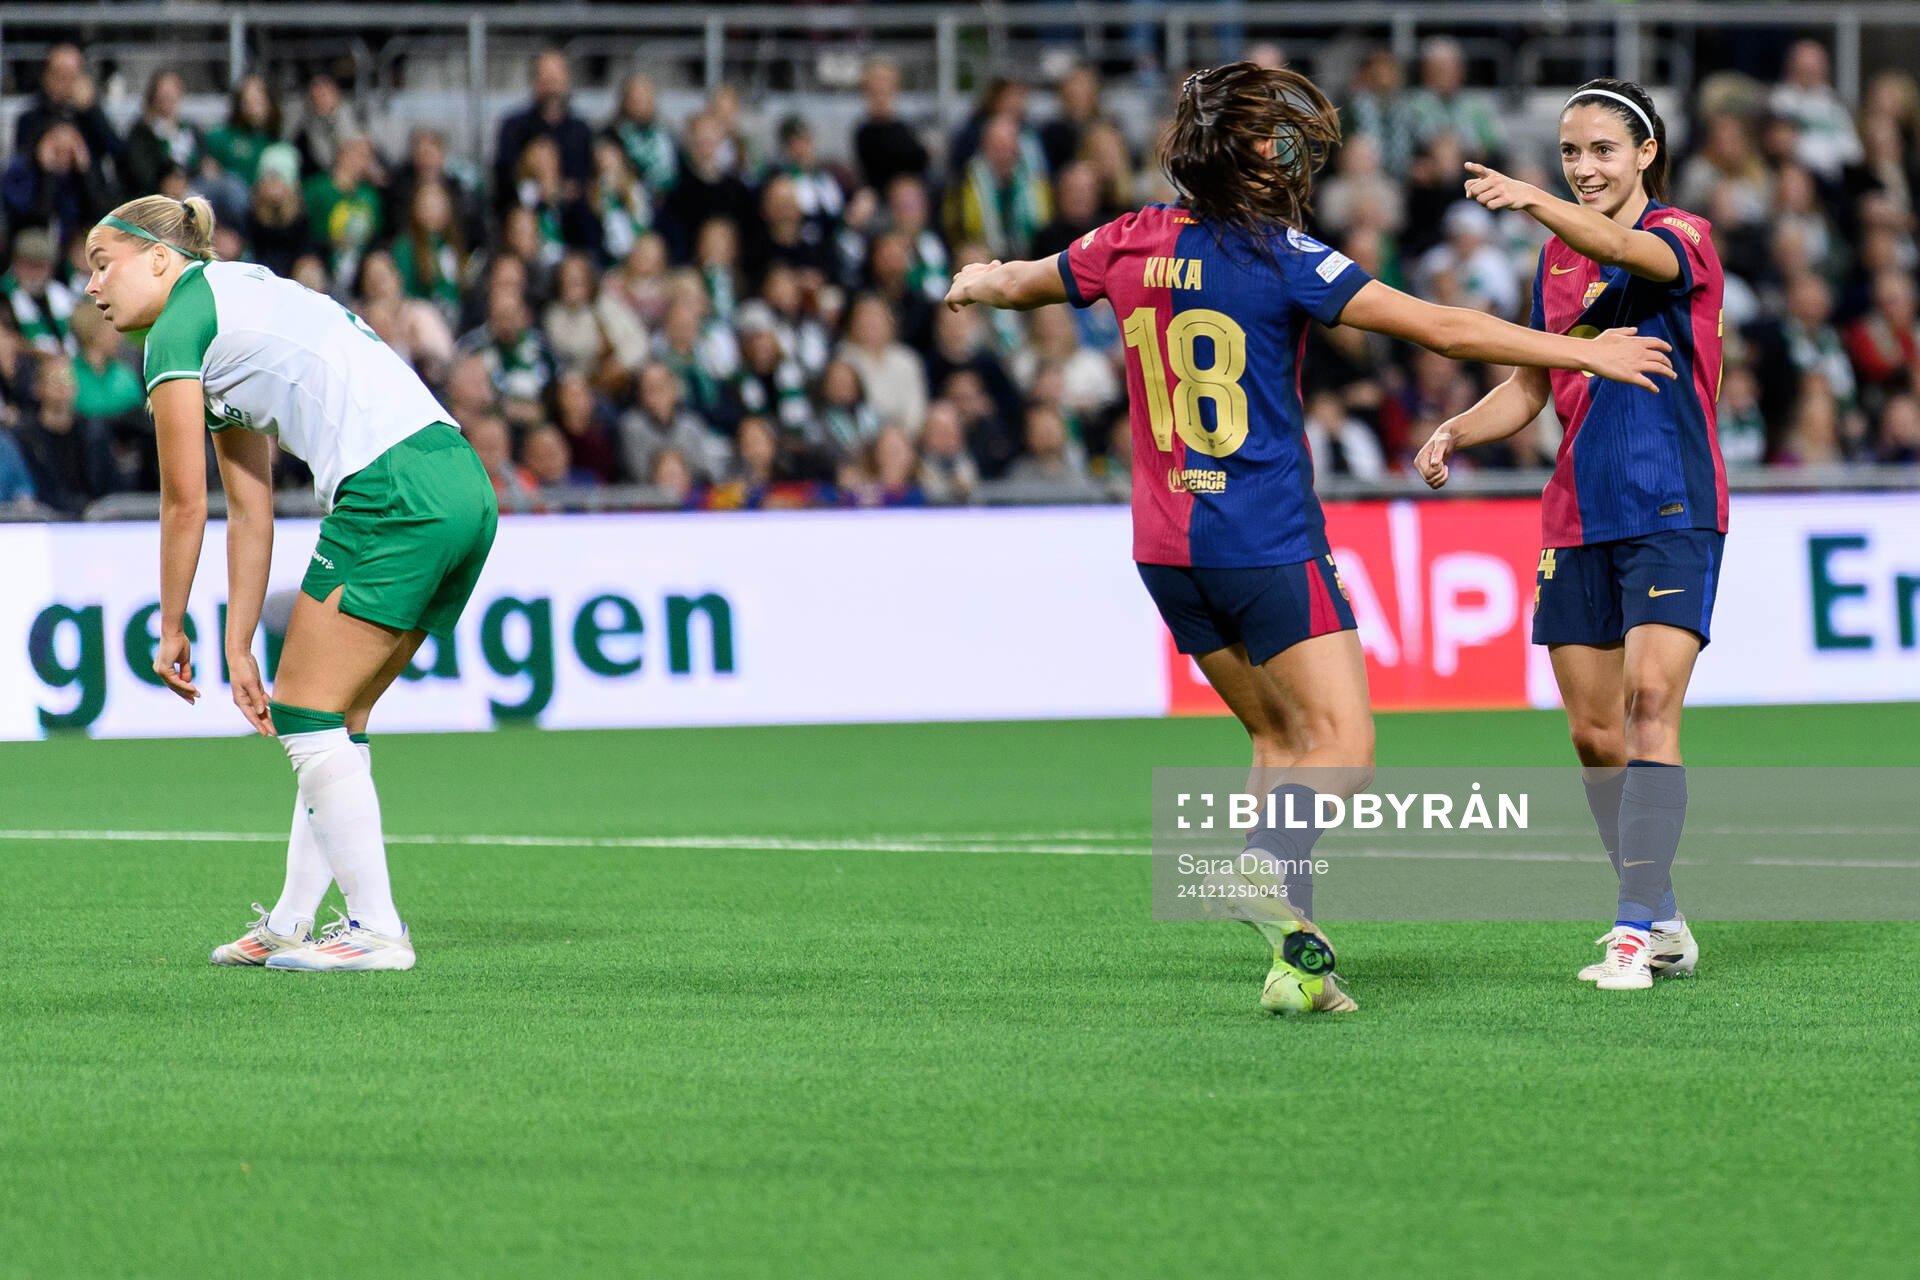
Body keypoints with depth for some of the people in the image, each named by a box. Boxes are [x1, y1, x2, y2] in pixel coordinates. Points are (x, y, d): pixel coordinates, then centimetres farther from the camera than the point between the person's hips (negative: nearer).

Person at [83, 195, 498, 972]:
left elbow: (185, 504, 3)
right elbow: (250, 510, 26)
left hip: (391, 493, -9)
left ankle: (378, 930, -3)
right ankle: (293, 924, 19)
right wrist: (238, 649, 24)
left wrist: (171, 629, 15)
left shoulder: (178, 328, 0)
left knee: (307, 717, -2)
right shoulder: (236, 311, 27)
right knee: (337, 723, 15)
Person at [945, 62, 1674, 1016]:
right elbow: (1439, 327, -14)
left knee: (1279, 737, 15)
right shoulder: (1278, 257, -12)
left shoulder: (1130, 244, 5)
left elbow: (1020, 284, 25)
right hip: (1266, 539, -7)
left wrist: (979, 283, 50)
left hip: (1167, 544, 7)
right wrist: (1581, 353, -7)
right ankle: (1272, 865, -37)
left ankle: (1295, 959, 7)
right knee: (1343, 746, -7)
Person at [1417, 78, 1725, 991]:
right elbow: (1531, 384, 21)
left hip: (1670, 511, -7)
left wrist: (1534, 201, -48)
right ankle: (1663, 925, 17)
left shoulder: (1684, 238, -6)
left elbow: (1627, 252, -31)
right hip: (1579, 518, 7)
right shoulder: (1556, 257, 14)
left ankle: (1635, 927, -20)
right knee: (1594, 734, 5)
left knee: (1650, 701, -19)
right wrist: (1456, 433, 1)